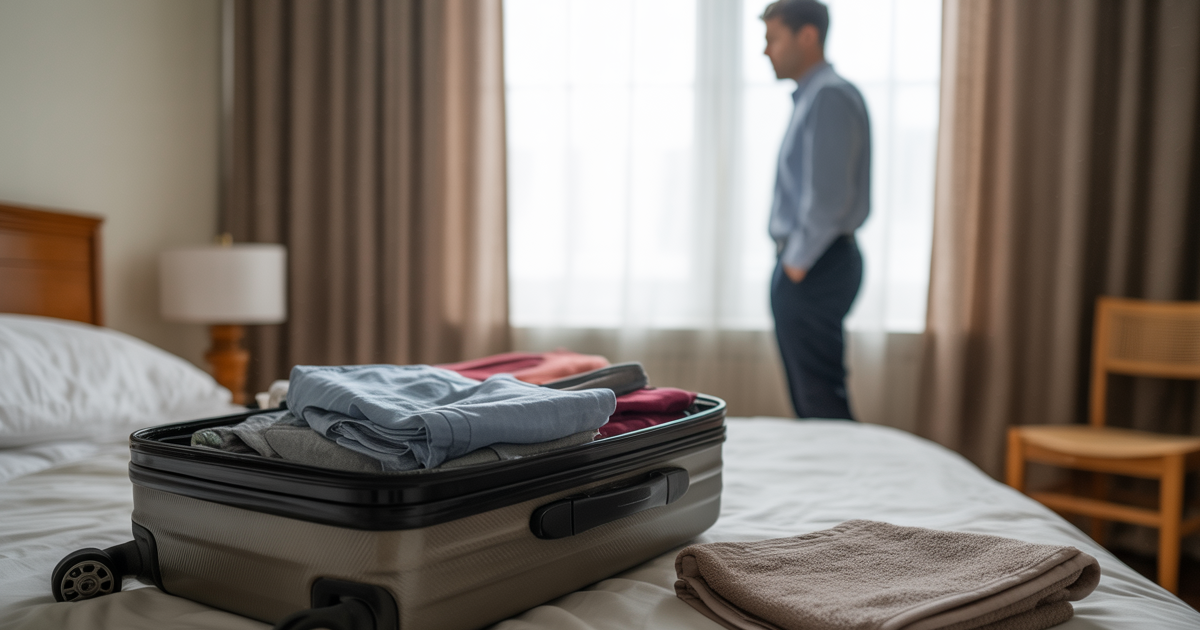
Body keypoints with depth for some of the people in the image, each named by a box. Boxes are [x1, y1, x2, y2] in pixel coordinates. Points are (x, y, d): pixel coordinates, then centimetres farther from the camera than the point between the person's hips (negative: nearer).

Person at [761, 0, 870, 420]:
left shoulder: (829, 96, -13)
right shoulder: (810, 97, 18)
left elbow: (829, 196, -22)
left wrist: (798, 261, -15)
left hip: (813, 272, -10)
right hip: (805, 264, 10)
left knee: (820, 398, -7)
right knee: (807, 397, 14)